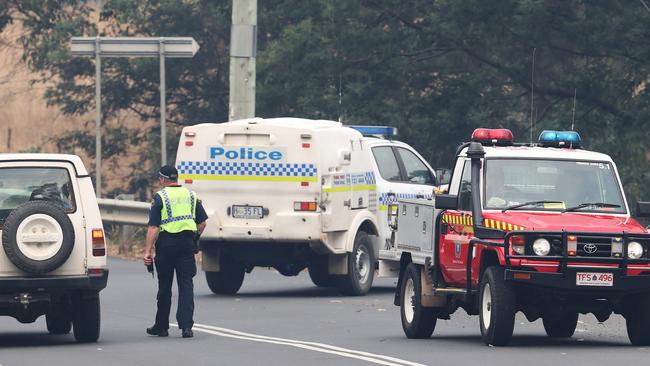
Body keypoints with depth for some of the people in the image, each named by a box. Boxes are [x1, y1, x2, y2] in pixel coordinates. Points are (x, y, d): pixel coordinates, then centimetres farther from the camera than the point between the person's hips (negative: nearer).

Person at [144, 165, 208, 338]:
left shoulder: (160, 197, -4)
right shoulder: (191, 196, 10)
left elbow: (153, 227, -10)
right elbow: (202, 223, 11)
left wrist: (148, 250, -10)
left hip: (166, 243, -3)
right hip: (187, 243, 3)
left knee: (164, 286, 8)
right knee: (186, 285, 1)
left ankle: (161, 326, 17)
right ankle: (186, 326, -11)